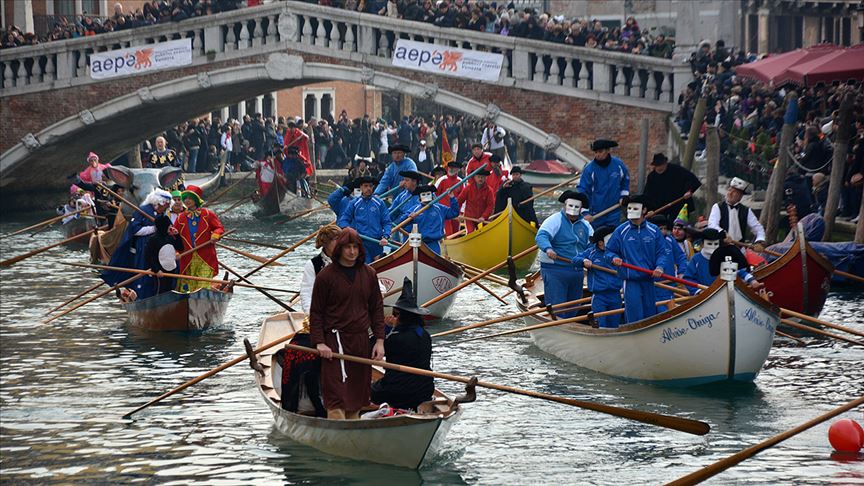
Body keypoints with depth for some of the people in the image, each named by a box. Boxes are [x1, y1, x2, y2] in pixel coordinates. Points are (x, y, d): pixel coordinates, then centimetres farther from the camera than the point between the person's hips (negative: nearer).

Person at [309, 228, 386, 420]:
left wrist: (379, 340, 6)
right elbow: (316, 312, -2)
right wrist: (319, 342, -11)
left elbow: (377, 308, 13)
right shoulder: (326, 276, -4)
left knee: (357, 393, 11)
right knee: (336, 395, -11)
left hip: (362, 342, 5)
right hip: (335, 341, -5)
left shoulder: (368, 274, 9)